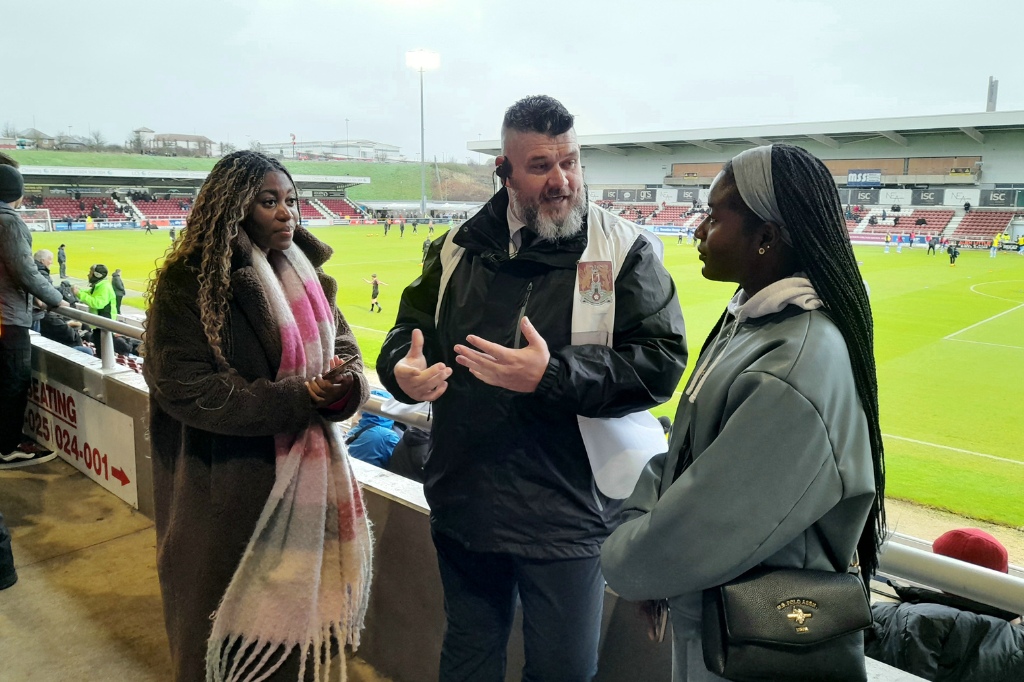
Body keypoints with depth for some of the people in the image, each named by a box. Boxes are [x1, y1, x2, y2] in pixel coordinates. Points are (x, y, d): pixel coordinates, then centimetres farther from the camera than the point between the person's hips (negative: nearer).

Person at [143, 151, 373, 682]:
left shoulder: (304, 272, 7)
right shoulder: (188, 283, -13)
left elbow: (341, 343, 7)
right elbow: (184, 387, -19)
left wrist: (345, 384, -18)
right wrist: (298, 398, -23)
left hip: (303, 477, 6)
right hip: (225, 488, -5)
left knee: (292, 607, 17)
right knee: (230, 622, 10)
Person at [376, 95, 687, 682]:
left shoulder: (626, 251, -8)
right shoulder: (461, 248, 4)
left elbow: (662, 362, -16)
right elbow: (410, 329, 12)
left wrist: (552, 375, -29)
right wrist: (402, 368, -11)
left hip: (567, 517, -3)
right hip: (464, 506, 4)